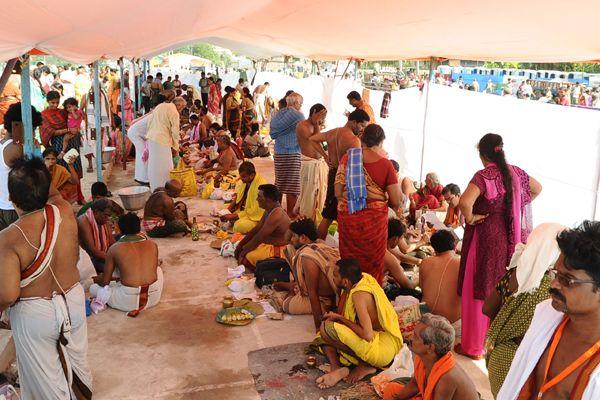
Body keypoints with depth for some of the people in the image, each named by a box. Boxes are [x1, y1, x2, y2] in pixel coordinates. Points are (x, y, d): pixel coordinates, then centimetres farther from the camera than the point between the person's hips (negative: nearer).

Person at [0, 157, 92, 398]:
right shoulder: (65, 212, -18)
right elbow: (54, 193, 8)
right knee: (78, 361, 28)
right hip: (73, 300, 5)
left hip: (34, 315, -4)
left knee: (47, 378, 19)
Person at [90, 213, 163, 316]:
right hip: (154, 297, 4)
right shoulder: (152, 245, 5)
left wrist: (97, 279, 29)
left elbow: (105, 282, 3)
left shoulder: (115, 248, -2)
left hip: (128, 301, -4)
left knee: (93, 288, 21)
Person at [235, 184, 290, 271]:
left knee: (244, 258, -20)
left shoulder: (276, 215, -27)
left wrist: (243, 252, -14)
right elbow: (256, 229, 11)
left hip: (277, 250, -11)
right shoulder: (269, 211, 5)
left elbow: (258, 238, -24)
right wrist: (240, 244, 7)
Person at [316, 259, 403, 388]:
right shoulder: (363, 277, 2)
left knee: (327, 328, -23)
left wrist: (340, 319, -18)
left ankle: (365, 365, -9)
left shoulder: (359, 294, -24)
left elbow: (367, 334, -29)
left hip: (384, 348, -10)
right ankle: (336, 368, -11)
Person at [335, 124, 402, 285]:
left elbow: (337, 192, -6)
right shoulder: (385, 164, -9)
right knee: (373, 263, 16)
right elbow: (396, 202, -8)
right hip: (374, 220, -2)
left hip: (348, 217, 2)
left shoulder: (347, 158, -4)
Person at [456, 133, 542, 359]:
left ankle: (474, 346, 15)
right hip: (510, 241, 7)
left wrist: (470, 218, -15)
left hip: (486, 239, -6)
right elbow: (537, 189, 22)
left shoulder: (484, 176, -17)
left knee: (479, 292, 5)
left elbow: (464, 202, -33)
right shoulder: (515, 172, 4)